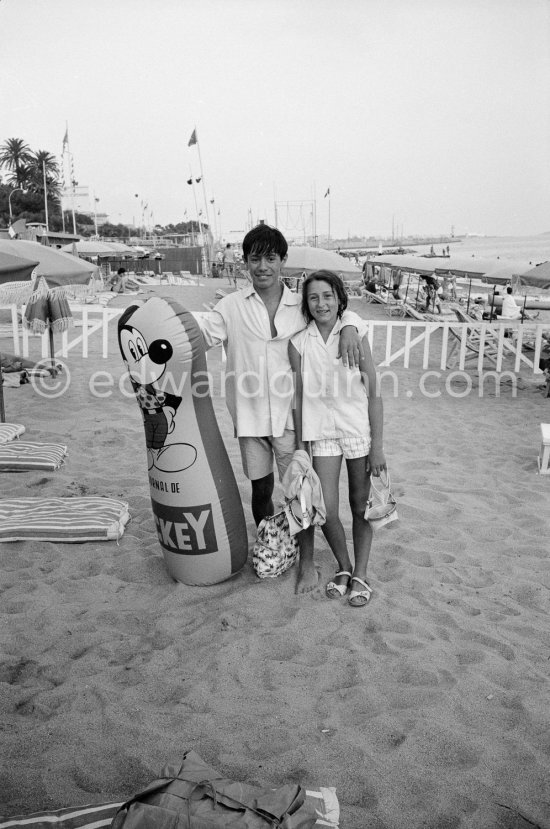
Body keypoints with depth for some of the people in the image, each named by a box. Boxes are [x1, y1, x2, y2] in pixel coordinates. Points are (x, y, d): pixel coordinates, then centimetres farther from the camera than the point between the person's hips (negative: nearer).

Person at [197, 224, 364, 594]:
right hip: (250, 416, 1)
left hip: (290, 415, -1)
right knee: (260, 489, 14)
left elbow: (341, 310, 13)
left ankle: (307, 563, 18)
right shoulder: (231, 307, 3)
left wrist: (349, 327, -9)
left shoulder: (301, 305, 3)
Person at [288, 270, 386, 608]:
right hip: (322, 432, 1)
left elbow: (374, 393, -6)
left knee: (361, 507, 8)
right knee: (326, 511, -1)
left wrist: (378, 446, -9)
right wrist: (300, 448, 3)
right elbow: (298, 398, 2)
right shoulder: (299, 343, -3)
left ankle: (360, 574, 27)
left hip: (359, 429, -1)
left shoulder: (355, 334, -7)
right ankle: (344, 567, 26)